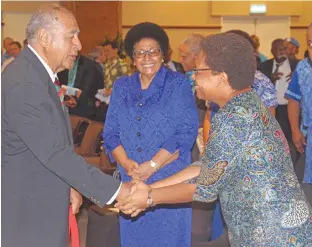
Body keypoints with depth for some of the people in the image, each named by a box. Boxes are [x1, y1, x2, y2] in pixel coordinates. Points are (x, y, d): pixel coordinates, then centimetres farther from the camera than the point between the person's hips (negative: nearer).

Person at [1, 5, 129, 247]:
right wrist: (116, 190, -24)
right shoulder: (25, 84, -24)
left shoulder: (36, 73, 9)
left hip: (42, 199, 10)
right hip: (27, 207, -10)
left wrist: (68, 186, 5)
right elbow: (55, 152, -27)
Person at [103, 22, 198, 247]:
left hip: (170, 181, -3)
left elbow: (186, 133, -10)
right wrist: (127, 164, -13)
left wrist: (152, 165, -16)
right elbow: (111, 133, 5)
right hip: (130, 182, 4)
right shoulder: (121, 87, 9)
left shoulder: (178, 84, -3)